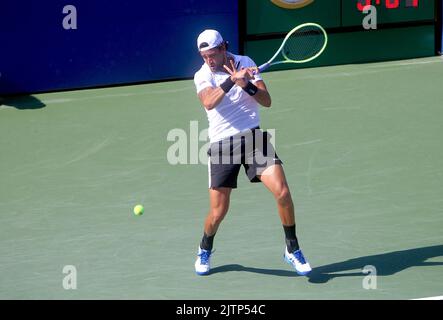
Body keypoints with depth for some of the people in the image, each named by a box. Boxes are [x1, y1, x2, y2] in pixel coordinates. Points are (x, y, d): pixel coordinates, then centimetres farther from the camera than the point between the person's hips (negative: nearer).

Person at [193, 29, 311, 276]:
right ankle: (205, 250, 29)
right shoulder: (202, 76, -3)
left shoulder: (245, 63, 4)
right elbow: (209, 102, -25)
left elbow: (267, 101, -3)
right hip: (222, 144, -1)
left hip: (254, 136, 1)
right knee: (218, 211, -1)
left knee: (282, 193, -14)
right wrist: (232, 79, -37)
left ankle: (292, 250, 3)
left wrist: (247, 84, -21)